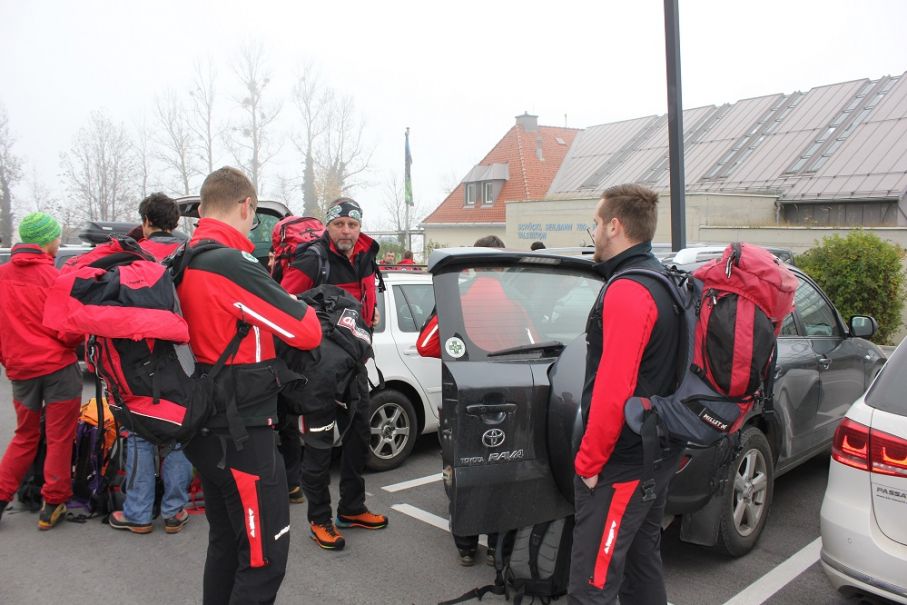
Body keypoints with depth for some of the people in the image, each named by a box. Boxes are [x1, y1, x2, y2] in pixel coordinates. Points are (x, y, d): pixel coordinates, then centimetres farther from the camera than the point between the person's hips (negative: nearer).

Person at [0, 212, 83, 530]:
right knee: (59, 438, 6)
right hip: (59, 367, -5)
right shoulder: (52, 276, -12)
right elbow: (69, 330, -15)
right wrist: (78, 339, 7)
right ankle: (52, 505, 12)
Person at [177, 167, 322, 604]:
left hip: (207, 428, 10)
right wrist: (302, 308, 3)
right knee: (264, 560, 0)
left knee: (226, 545, 22)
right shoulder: (232, 263, -20)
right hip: (242, 432, -10)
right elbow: (306, 332, -17)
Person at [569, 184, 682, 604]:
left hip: (620, 465, -10)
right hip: (656, 455, 10)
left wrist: (589, 461, -15)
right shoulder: (663, 283, 13)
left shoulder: (627, 290, -19)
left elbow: (614, 389, -25)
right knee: (641, 564, 22)